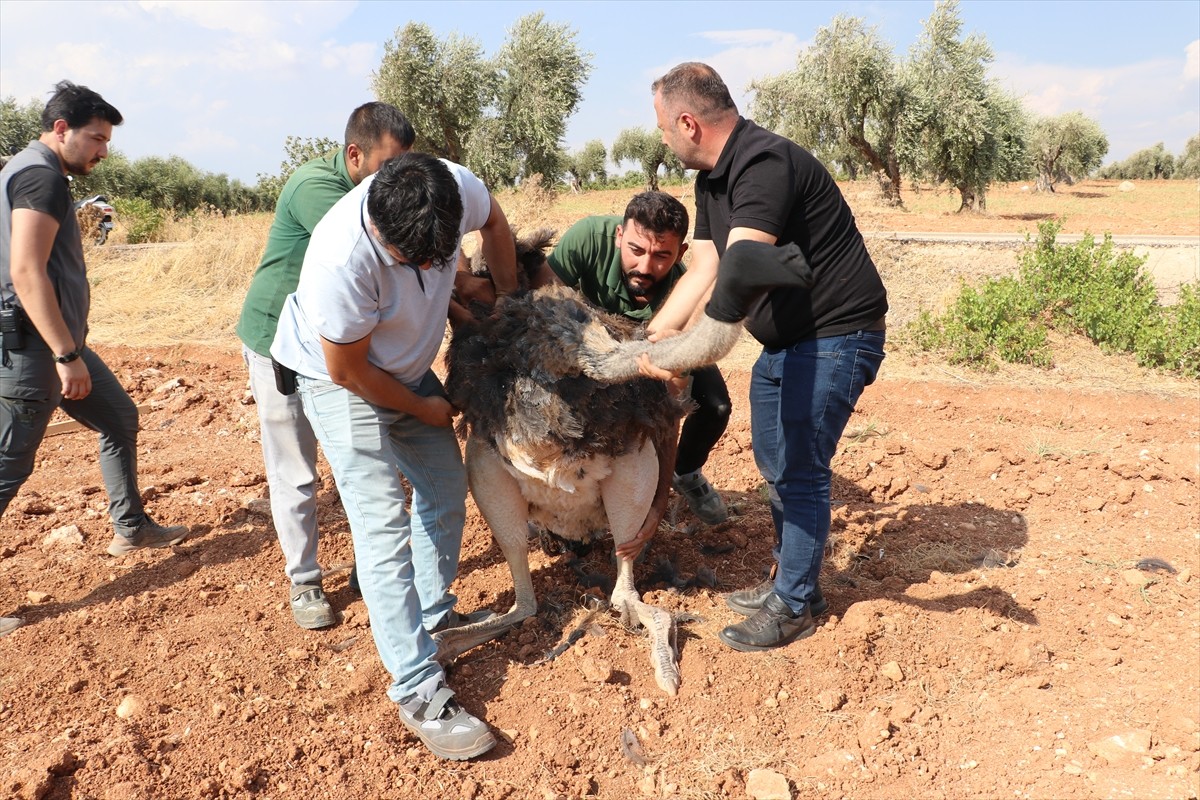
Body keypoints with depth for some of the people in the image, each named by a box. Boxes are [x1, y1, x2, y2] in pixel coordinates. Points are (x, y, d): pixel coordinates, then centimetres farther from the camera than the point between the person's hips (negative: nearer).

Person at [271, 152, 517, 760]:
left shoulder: (457, 190, -26)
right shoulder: (341, 260, -40)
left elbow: (495, 222, 2)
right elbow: (348, 370, -24)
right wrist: (423, 409, -10)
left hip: (408, 366, 7)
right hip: (339, 378, -6)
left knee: (446, 489, 12)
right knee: (383, 524, -13)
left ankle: (435, 618, 32)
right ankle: (418, 690, -7)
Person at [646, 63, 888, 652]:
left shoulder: (766, 163, -25)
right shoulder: (711, 178, 7)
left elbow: (740, 270, -38)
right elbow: (702, 272, 3)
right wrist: (646, 339, -5)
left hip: (836, 334, -10)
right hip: (784, 339, 10)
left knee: (800, 471, -5)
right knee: (774, 464, 17)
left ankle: (795, 605, 11)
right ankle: (788, 578, 34)